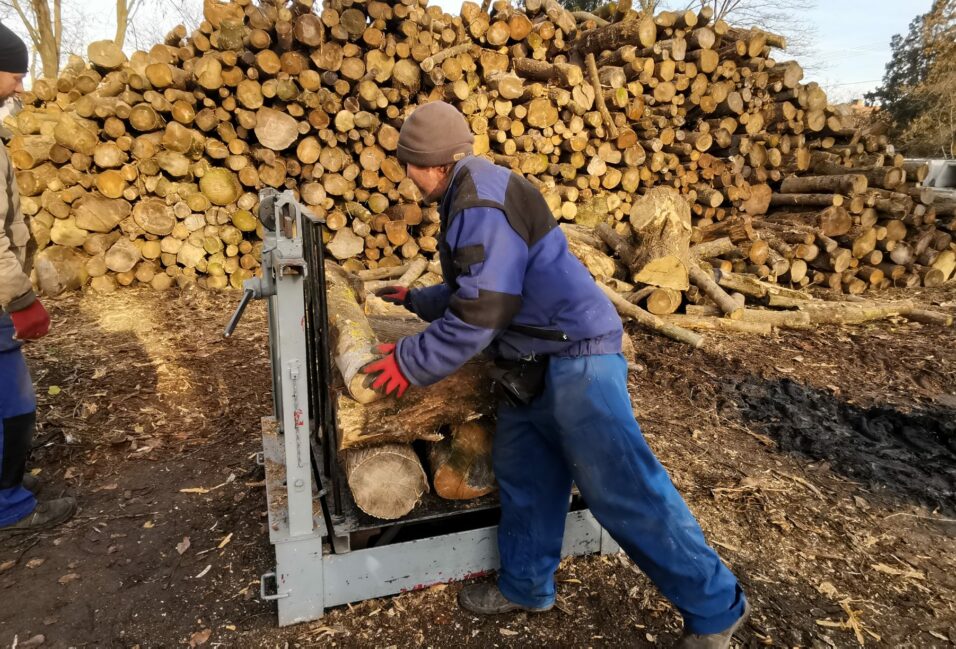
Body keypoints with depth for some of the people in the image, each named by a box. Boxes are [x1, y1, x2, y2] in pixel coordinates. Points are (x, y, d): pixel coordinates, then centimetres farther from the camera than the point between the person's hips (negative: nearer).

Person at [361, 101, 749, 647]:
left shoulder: (483, 203, -16)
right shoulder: (470, 199, 18)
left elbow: (478, 316, -21)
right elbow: (471, 291, 30)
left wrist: (410, 362, -10)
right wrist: (414, 299, 42)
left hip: (575, 358, -11)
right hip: (538, 366, 11)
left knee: (625, 492, -5)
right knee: (523, 471, 16)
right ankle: (526, 586, 32)